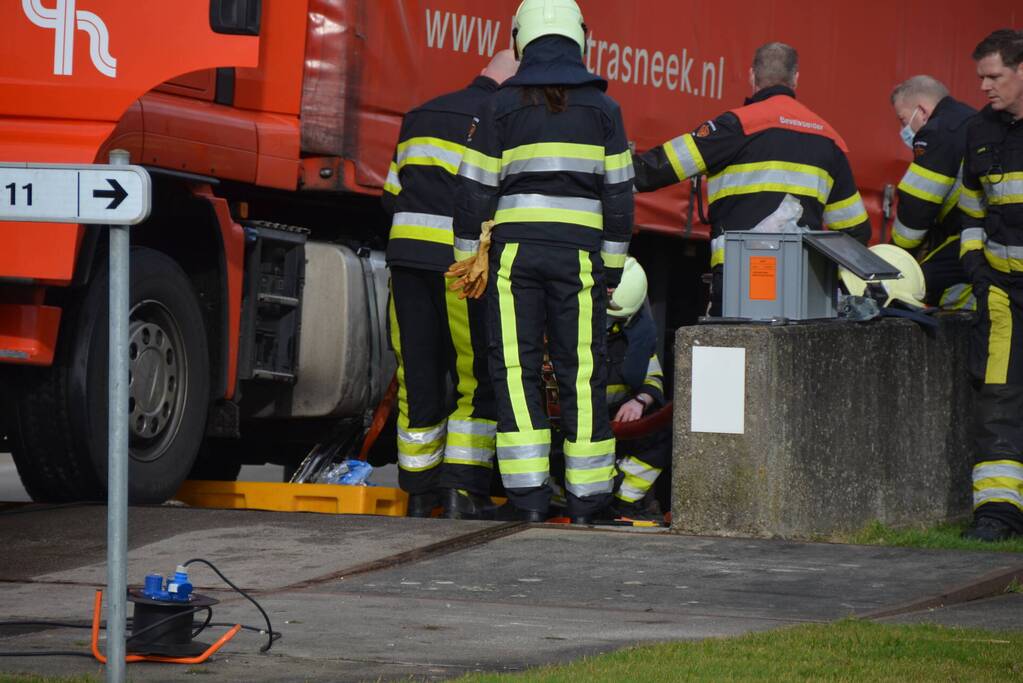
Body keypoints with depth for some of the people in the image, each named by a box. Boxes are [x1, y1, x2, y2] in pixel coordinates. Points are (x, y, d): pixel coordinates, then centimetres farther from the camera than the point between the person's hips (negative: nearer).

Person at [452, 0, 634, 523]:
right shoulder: (601, 108, 6)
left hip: (515, 250, -1)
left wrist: (467, 259, 10)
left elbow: (475, 190, 2)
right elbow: (618, 193, 6)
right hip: (579, 253, 1)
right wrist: (611, 265, 11)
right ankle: (586, 497, 6)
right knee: (580, 371, 4)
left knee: (516, 368, 0)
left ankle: (528, 494, -7)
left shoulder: (501, 106, 3)